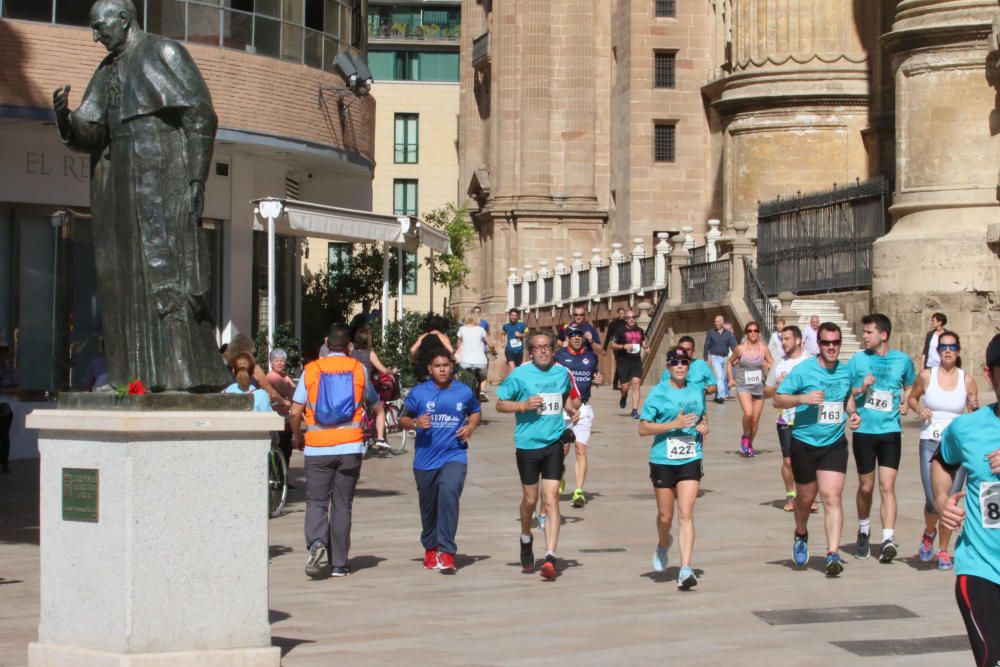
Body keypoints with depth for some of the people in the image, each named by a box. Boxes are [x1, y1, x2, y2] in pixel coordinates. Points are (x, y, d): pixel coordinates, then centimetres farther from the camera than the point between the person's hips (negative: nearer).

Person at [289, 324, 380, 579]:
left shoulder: (311, 370, 0)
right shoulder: (358, 369, 3)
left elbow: (295, 412, -3)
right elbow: (374, 403, 17)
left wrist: (297, 437, 15)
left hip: (318, 447, -1)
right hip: (350, 446, 1)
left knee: (316, 501, 6)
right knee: (342, 504, 8)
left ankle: (316, 542, -21)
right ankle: (338, 563, 9)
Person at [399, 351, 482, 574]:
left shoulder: (464, 392, 4)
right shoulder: (418, 393, 1)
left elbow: (475, 411, 22)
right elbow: (403, 419, 7)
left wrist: (471, 426, 1)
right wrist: (415, 423, -15)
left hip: (454, 456, -1)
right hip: (425, 459, 1)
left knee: (448, 492, -26)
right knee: (428, 506, 13)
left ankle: (446, 552, -25)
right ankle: (430, 549, 38)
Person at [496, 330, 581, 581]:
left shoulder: (562, 373, 5)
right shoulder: (520, 375, -4)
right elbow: (500, 404, 1)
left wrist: (572, 408, 4)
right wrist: (524, 405, -15)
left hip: (554, 442, 1)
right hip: (527, 444, -1)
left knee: (551, 499, -9)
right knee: (530, 499, 12)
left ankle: (550, 557, -11)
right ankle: (526, 540, 41)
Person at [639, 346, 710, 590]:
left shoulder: (697, 391, 9)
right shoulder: (658, 393, -4)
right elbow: (643, 428, -8)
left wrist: (704, 426, 2)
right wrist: (675, 424, -18)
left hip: (690, 460, 2)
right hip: (663, 460, -2)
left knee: (686, 514, -11)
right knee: (665, 516, 10)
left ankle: (685, 569, -15)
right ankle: (663, 544, 45)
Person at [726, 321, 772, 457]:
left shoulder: (763, 348, -1)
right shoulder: (740, 349, -3)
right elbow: (729, 362, 12)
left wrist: (769, 365, -18)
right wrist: (731, 379, 3)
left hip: (759, 387, 2)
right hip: (743, 386, -2)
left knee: (755, 419, 8)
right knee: (748, 413, -25)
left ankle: (750, 445, 29)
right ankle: (745, 437, 1)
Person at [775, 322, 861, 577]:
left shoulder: (846, 371, 5)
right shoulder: (803, 370, -9)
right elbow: (778, 399, -9)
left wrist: (853, 413, 5)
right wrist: (803, 398, -25)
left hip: (834, 444, 2)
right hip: (804, 443, -2)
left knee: (832, 498, -11)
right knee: (805, 497, 13)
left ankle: (833, 554, -13)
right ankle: (801, 535, 43)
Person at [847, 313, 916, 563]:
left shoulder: (902, 360, 3)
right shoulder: (858, 359, 1)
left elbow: (910, 387, 21)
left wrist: (906, 404, 2)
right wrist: (861, 389, -14)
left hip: (890, 431, 0)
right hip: (864, 430, 0)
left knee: (887, 486, -10)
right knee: (866, 487, 9)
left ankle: (888, 539, -13)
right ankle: (863, 532, 31)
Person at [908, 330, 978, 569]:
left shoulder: (967, 380, 3)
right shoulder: (926, 376, 1)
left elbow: (975, 413, 11)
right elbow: (912, 397, 18)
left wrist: (975, 409, -12)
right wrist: (919, 409, -3)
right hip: (930, 443, -1)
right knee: (933, 501, -10)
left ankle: (943, 550, 19)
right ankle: (929, 533, 24)